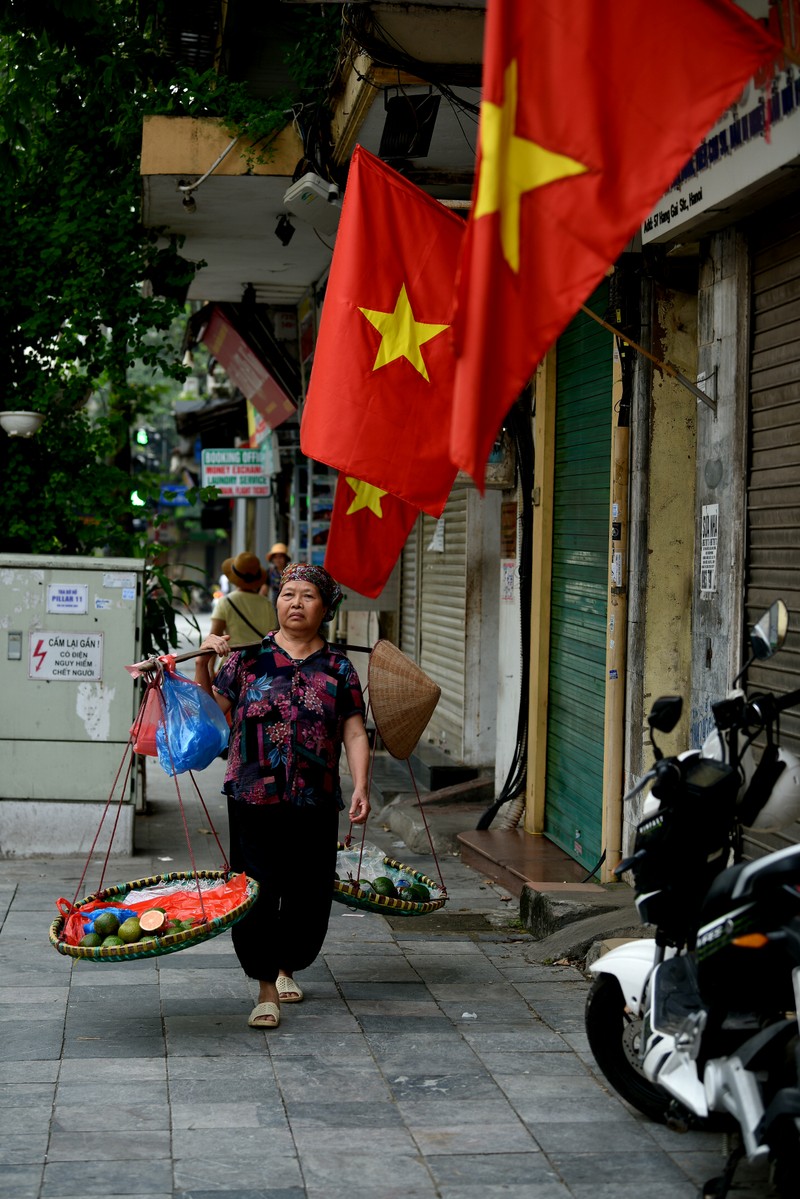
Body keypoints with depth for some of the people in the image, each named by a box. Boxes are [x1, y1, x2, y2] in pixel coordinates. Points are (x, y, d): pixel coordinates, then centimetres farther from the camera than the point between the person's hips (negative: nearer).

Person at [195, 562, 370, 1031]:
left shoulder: (338, 667, 7)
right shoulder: (248, 656, 4)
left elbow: (354, 733, 4)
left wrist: (361, 786, -8)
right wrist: (203, 663, -6)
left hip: (316, 803, 2)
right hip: (254, 799, -1)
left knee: (309, 896, 8)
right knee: (255, 894, -6)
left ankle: (286, 966, 35)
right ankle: (267, 990, 5)